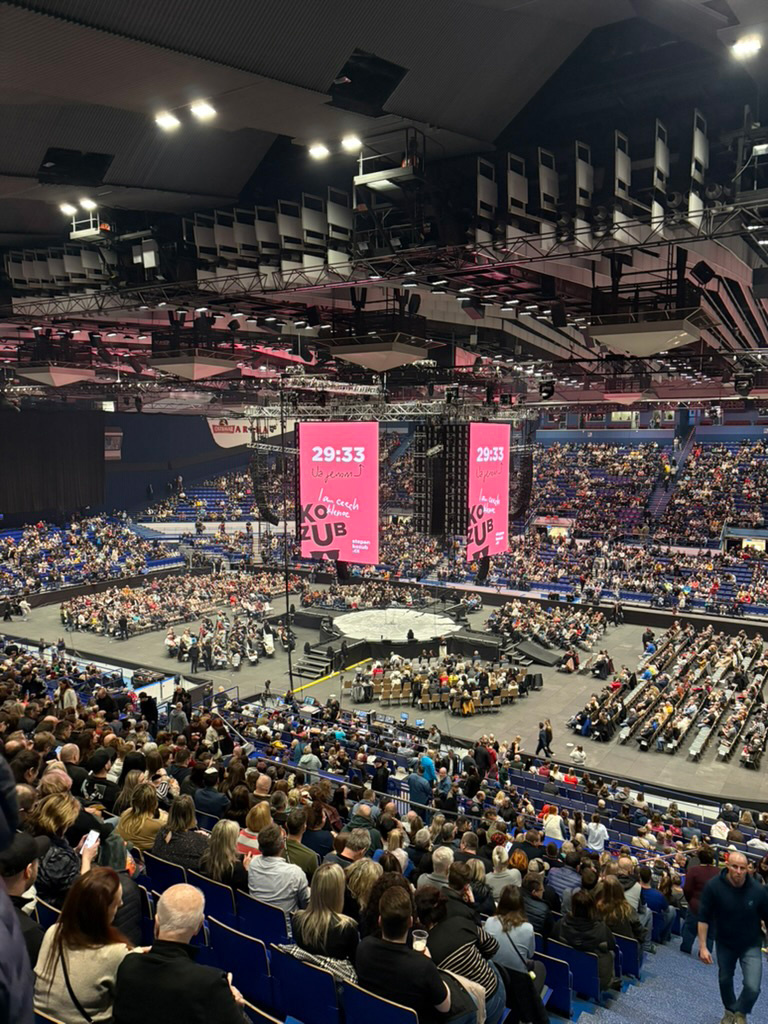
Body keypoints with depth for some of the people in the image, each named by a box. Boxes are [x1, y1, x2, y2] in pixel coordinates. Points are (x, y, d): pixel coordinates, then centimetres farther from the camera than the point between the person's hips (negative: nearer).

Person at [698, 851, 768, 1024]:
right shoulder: (713, 886, -24)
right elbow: (704, 918, -16)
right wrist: (702, 946, -16)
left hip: (751, 945, -1)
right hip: (724, 944, 1)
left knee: (752, 987, -13)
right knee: (725, 980, 19)